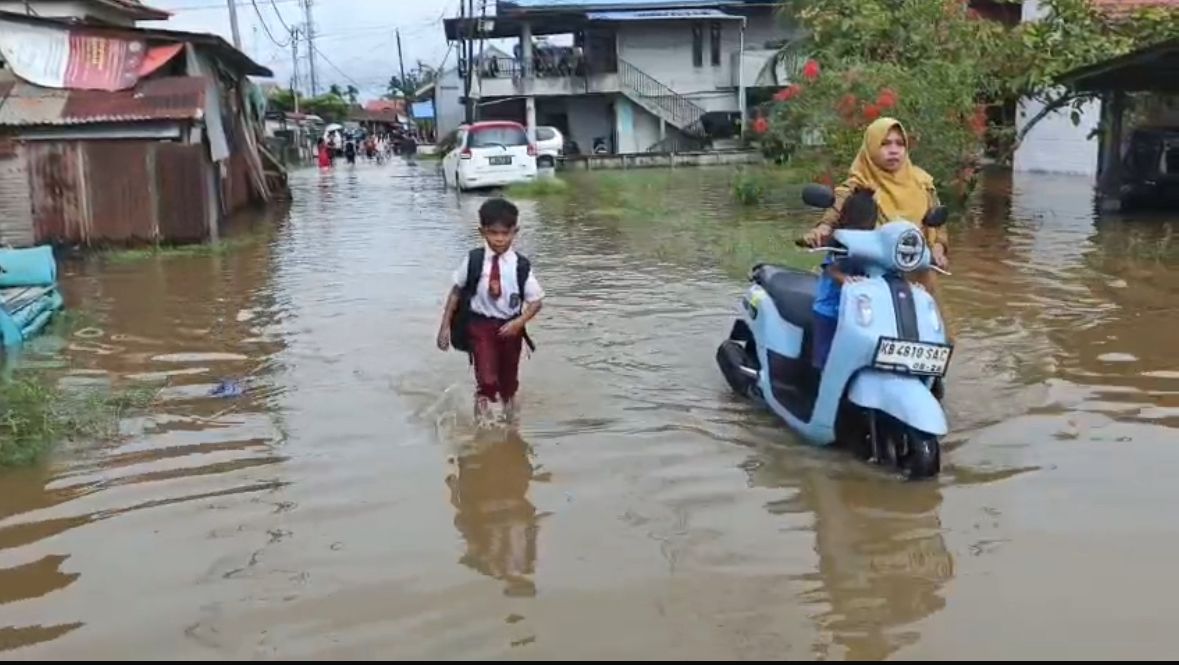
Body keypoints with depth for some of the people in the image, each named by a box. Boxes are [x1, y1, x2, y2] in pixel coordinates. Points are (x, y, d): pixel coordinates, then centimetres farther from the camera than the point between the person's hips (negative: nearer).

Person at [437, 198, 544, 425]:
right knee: (487, 380, -15)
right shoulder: (473, 260, -11)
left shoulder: (521, 266, -11)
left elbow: (536, 301, -4)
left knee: (509, 378, 19)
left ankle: (509, 403, 48)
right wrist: (445, 325, -2)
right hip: (480, 325, -1)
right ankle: (483, 406, 13)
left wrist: (519, 323, -19)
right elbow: (456, 291, -1)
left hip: (509, 327, 2)